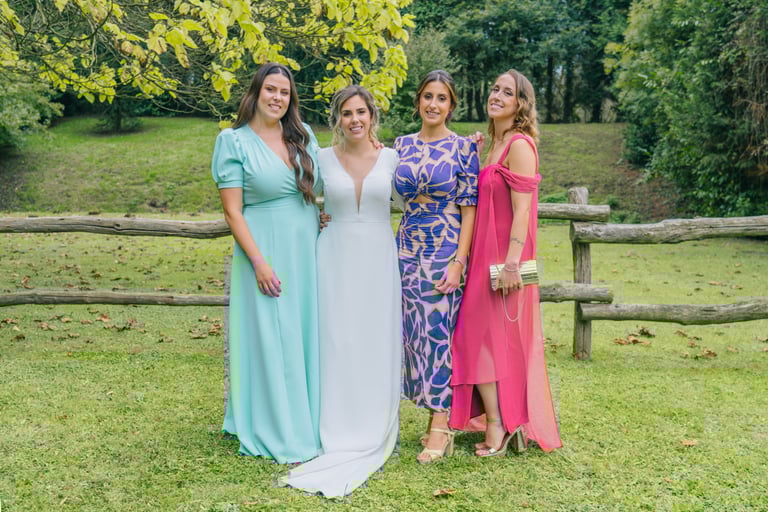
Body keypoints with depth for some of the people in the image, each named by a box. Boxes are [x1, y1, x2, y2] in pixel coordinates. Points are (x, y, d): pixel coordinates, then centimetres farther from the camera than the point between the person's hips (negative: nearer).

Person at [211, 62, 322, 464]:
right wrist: (258, 261, -16)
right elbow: (232, 210, -8)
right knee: (270, 340, 0)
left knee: (306, 337, 11)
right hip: (265, 251, -5)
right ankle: (278, 436, 13)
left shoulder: (302, 135, 9)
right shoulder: (234, 141, -4)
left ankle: (309, 424, 25)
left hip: (307, 251, 5)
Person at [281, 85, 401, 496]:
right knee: (337, 343, 2)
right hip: (336, 260, 0)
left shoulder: (392, 158, 3)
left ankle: (375, 432, 20)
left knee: (377, 343, 5)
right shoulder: (322, 158, 2)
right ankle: (341, 433, 15)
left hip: (378, 260, 0)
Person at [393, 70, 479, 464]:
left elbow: (469, 209, -6)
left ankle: (439, 428, 2)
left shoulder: (463, 148, -3)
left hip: (446, 249, -4)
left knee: (438, 330, -6)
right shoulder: (401, 145, 9)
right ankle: (435, 415, 19)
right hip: (407, 248, 5)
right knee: (414, 331, 6)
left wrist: (459, 261, -13)